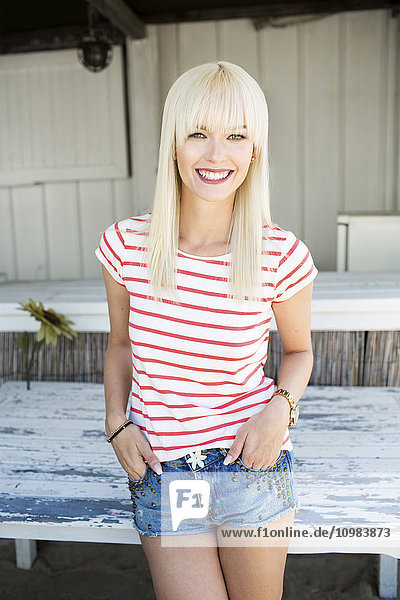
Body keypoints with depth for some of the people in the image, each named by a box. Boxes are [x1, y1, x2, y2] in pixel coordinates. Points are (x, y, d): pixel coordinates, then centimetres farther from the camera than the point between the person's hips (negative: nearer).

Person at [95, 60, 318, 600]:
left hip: (252, 466, 0)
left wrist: (281, 406, -13)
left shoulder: (282, 256, -14)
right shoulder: (126, 243, -10)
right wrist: (117, 423, -6)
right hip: (159, 470, 1)